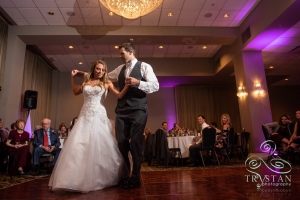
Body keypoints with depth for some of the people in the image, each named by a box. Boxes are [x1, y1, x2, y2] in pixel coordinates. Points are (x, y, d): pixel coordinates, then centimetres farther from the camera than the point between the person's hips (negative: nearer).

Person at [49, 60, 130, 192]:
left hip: (98, 117, -3)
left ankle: (98, 179, 9)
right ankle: (81, 178, 8)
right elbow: (75, 92, 30)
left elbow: (120, 95, -4)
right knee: (78, 146, -3)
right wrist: (73, 77, 23)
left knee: (97, 146, -6)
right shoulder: (86, 82, 15)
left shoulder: (106, 83, 6)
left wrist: (128, 85, -17)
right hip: (85, 116, 4)